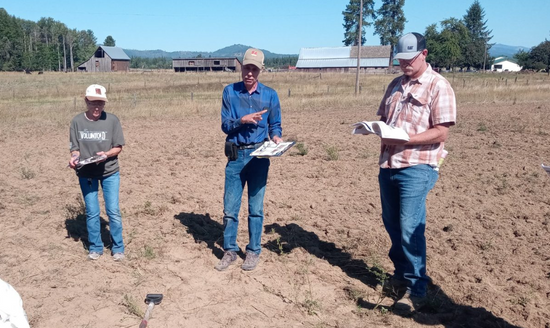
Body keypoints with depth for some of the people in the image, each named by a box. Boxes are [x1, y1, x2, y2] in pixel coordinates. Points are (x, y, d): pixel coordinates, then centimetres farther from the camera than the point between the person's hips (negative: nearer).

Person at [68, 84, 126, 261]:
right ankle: (95, 248, 26)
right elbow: (75, 147, 0)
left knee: (113, 211, 2)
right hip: (86, 174, 2)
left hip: (110, 173, -1)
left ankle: (118, 248, 18)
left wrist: (106, 154, -23)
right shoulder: (77, 121, -4)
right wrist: (74, 158, -21)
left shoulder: (112, 120, -9)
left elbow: (118, 147, -4)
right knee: (91, 213, 10)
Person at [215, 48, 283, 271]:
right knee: (230, 207, 7)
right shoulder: (230, 92, 1)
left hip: (259, 156, -1)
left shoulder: (270, 95, 1)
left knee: (256, 207, 7)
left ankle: (253, 251, 21)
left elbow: (275, 125, 6)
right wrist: (243, 120, -20)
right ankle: (230, 251, 23)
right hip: (235, 155, 1)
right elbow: (225, 125, -3)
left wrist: (276, 137, -15)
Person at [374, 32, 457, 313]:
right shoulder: (395, 85, 14)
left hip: (417, 168, -7)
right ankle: (401, 274, 32)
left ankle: (416, 288, 9)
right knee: (392, 223, 14)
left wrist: (405, 139, -23)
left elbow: (441, 133, -13)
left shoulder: (438, 86, -7)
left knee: (410, 228, -5)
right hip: (387, 165, 7)